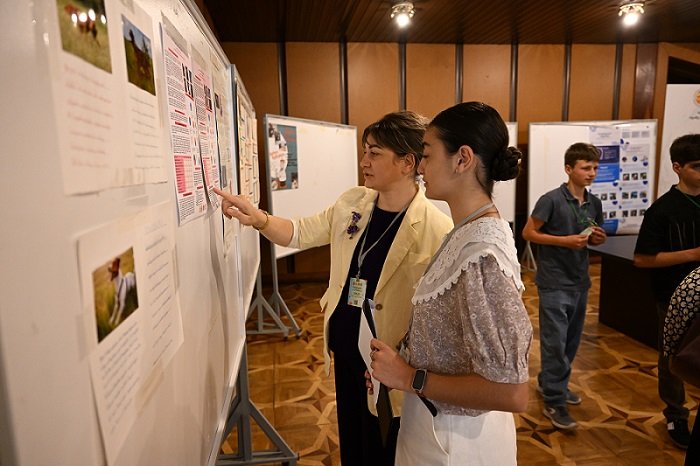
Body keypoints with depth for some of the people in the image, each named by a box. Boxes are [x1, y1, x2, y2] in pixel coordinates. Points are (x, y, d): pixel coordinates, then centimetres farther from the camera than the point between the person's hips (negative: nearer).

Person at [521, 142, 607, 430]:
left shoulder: (594, 203, 7)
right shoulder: (552, 200, -13)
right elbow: (528, 233, -11)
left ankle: (550, 383, 34)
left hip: (580, 282, 7)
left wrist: (598, 238, -4)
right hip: (554, 283, -7)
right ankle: (554, 402, 9)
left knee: (571, 341, 15)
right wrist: (565, 240, -20)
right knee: (555, 343, -3)